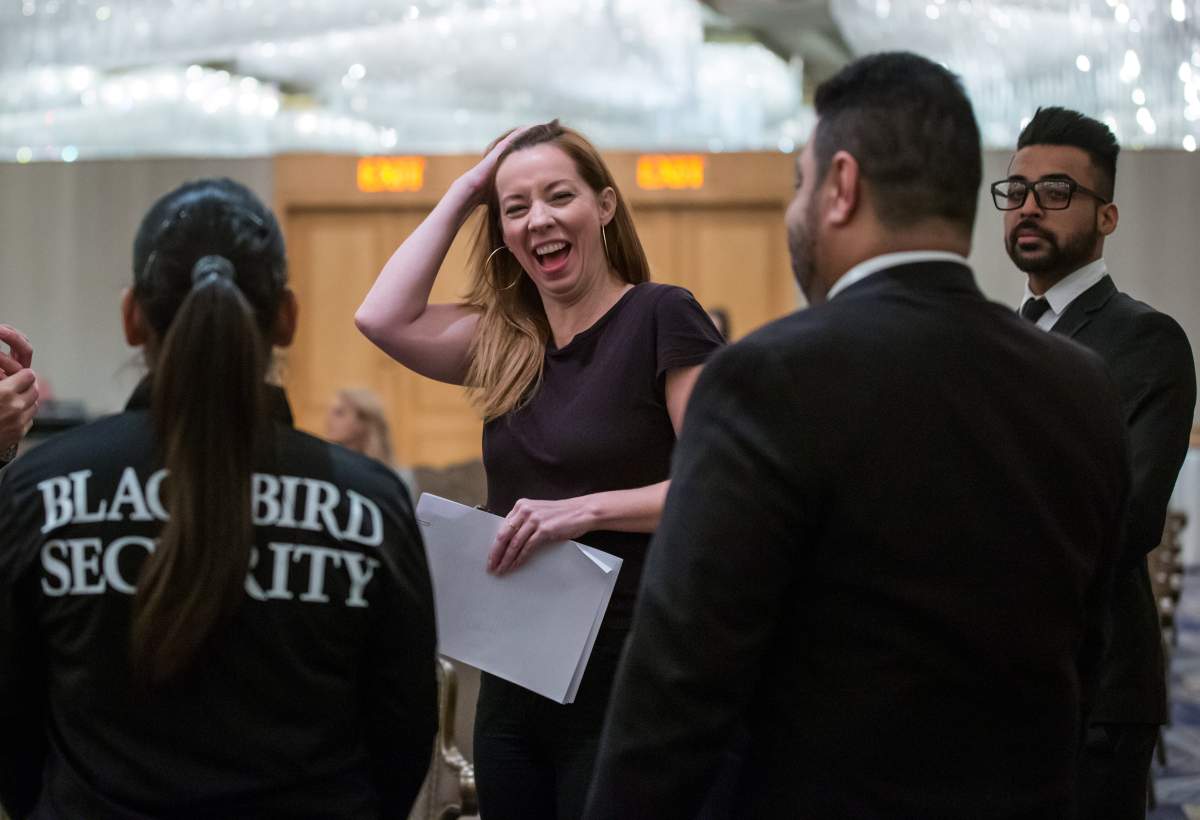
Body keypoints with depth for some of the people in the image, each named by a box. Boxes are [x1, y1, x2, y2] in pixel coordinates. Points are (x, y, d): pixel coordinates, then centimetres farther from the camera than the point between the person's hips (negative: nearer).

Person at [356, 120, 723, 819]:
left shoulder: (661, 317, -8)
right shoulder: (508, 342, 10)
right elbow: (384, 318, -4)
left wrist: (588, 509, -25)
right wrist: (462, 194, 4)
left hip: (623, 687, -6)